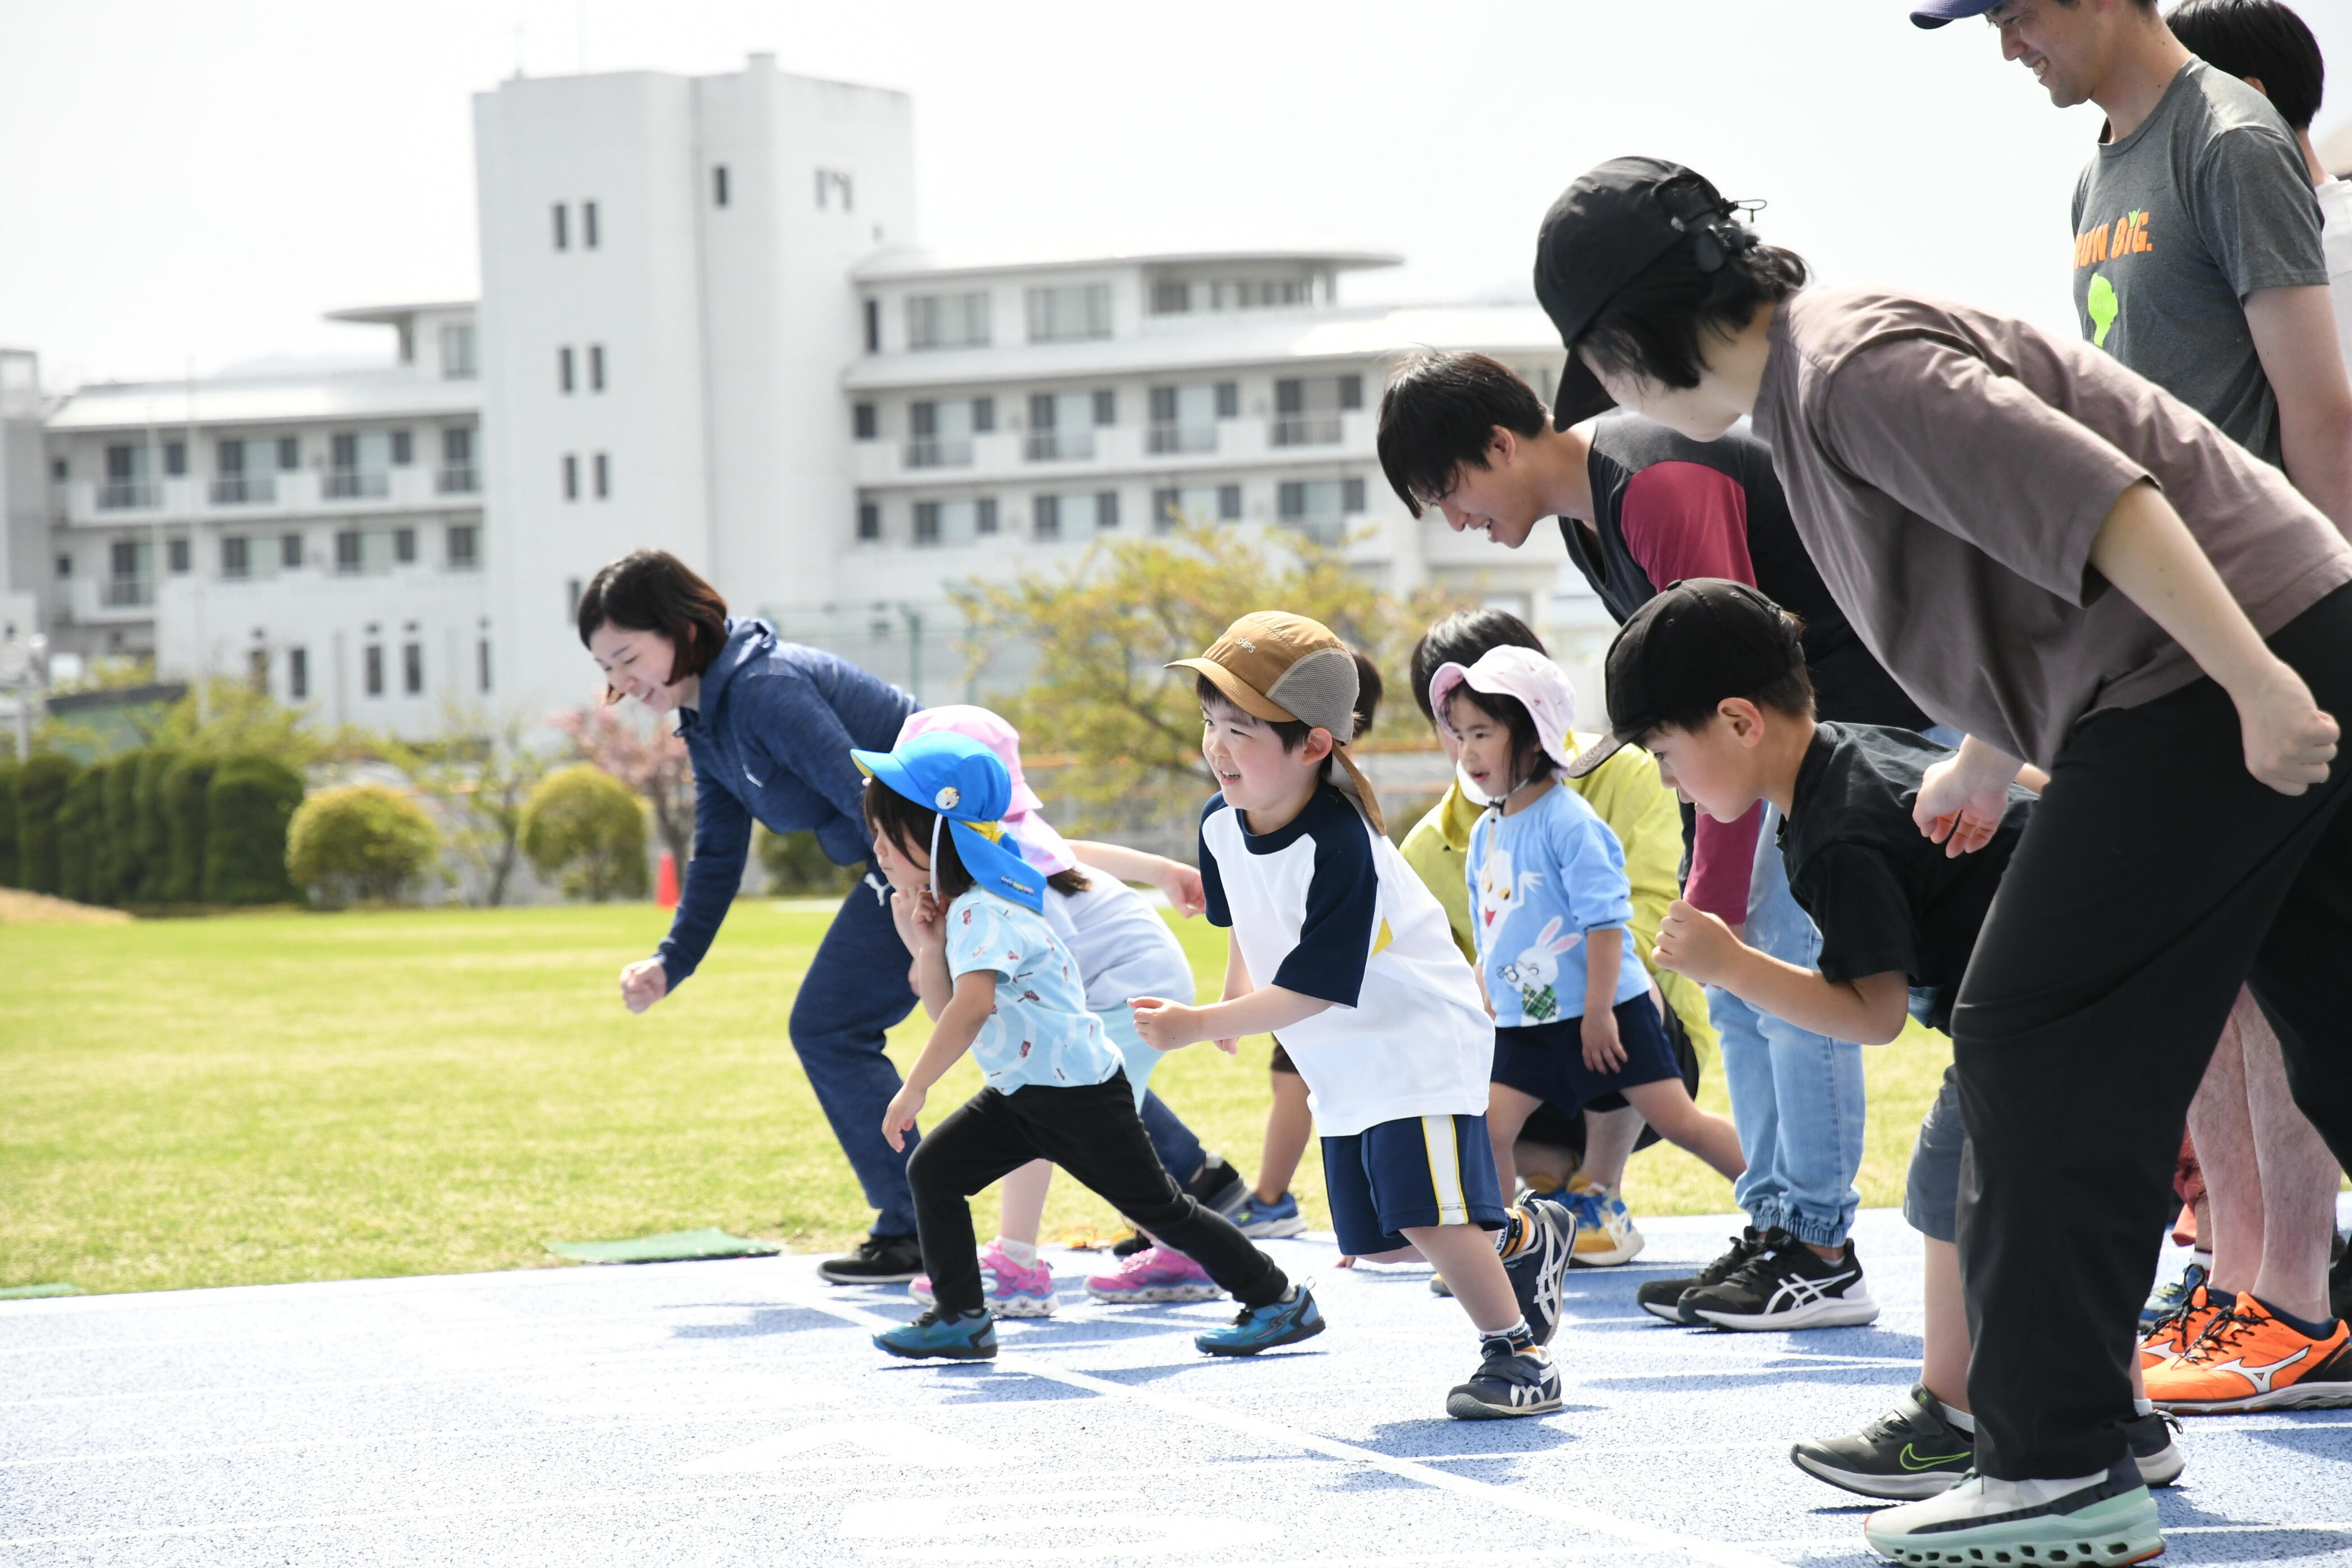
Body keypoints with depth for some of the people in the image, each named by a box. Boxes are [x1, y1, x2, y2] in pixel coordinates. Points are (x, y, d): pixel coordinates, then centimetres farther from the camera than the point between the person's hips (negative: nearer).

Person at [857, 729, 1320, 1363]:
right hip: (1020, 1095, 10)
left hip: (1079, 1093, -10)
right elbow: (944, 1012, 13)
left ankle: (1280, 1299, 10)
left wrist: (913, 1091, -39)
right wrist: (928, 947, -3)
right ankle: (961, 1319, 5)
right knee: (931, 1171, 1)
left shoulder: (983, 914, -24)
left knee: (1155, 1203, -1)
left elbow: (972, 1007, -39)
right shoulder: (957, 908, 9)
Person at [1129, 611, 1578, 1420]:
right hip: (1344, 1059, 8)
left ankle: (1517, 1351, -3)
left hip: (1420, 1040, -8)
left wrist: (1202, 1025, -27)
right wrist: (1235, 996, 19)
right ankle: (1526, 1236, 32)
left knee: (1424, 1214, -19)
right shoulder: (1222, 824, -5)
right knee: (1378, 1241, 8)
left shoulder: (1340, 847, -30)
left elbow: (1314, 987, -29)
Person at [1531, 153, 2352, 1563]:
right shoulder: (1811, 384, 17)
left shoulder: (1854, 372, -15)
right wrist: (1992, 753, 34)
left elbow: (2094, 498, -24)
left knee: (2043, 1051, -7)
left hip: (2216, 682, -10)